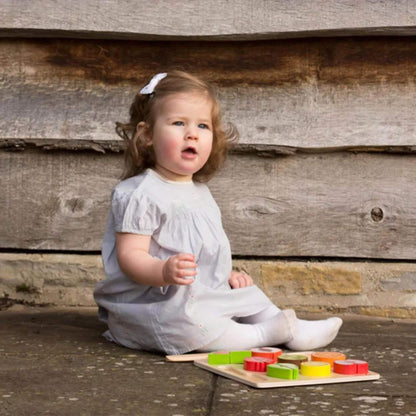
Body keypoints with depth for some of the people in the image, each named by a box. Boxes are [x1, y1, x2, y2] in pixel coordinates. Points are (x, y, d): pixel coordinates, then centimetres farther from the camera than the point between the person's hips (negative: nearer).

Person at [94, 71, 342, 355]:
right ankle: (264, 335, -26)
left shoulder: (200, 192, 16)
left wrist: (228, 274, 13)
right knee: (185, 319, -36)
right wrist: (165, 271, -40)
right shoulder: (141, 194, -15)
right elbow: (130, 255, -23)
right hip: (152, 304, -10)